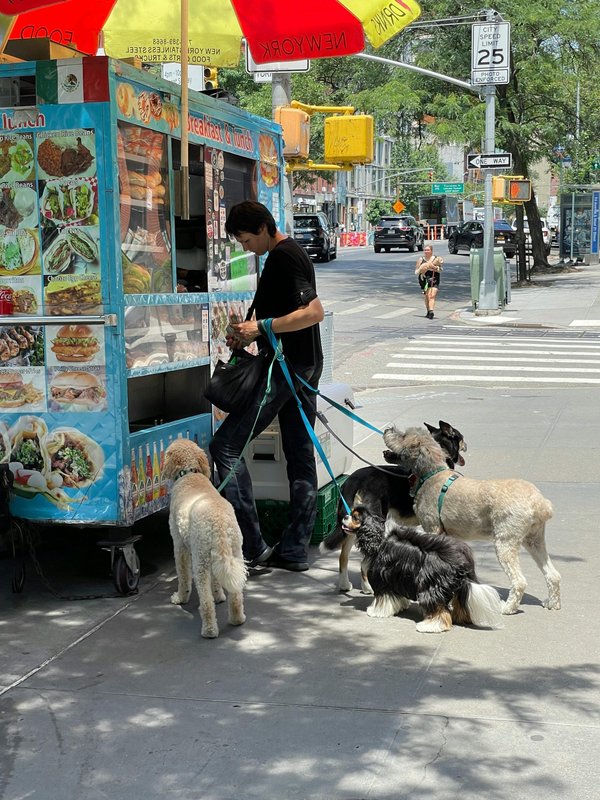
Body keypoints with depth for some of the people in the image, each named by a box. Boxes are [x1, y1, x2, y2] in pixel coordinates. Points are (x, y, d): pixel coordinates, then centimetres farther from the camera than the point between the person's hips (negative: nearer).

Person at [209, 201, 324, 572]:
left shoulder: (283, 258, -14)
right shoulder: (293, 253, 17)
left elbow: (314, 312, -24)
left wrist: (261, 326, -21)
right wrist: (249, 335, 13)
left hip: (285, 367, -11)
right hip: (306, 366, 11)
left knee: (225, 445, -7)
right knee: (301, 456, 10)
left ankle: (251, 546, -8)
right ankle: (295, 549, 15)